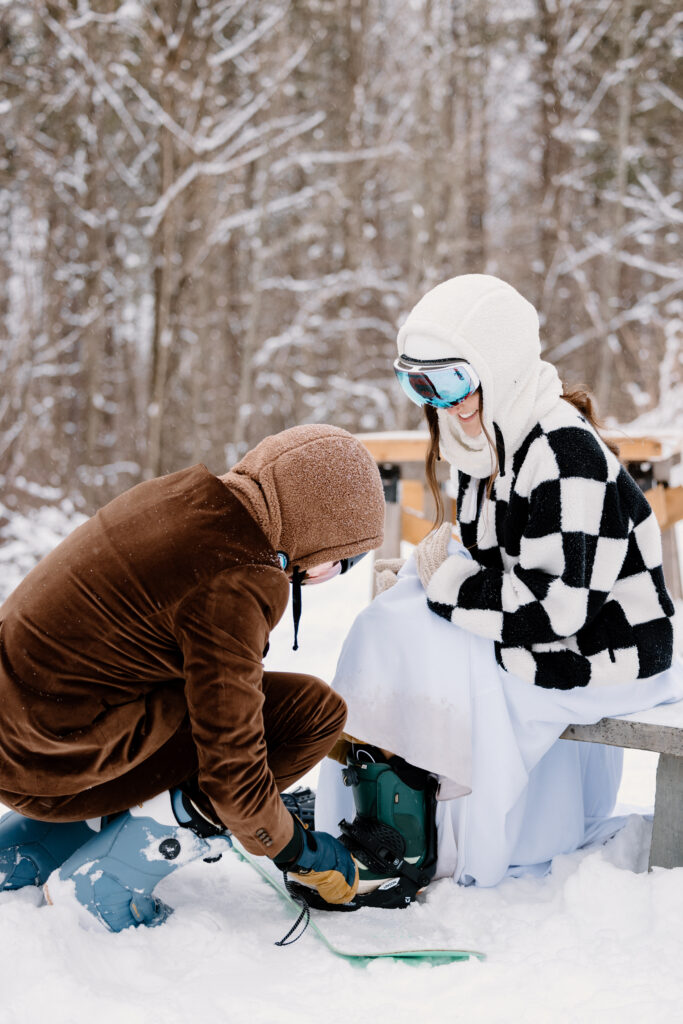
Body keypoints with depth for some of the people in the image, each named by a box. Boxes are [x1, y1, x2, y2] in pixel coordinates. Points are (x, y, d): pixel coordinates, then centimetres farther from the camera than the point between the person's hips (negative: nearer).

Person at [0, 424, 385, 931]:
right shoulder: (232, 589, -22)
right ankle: (103, 880, -4)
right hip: (57, 761, -9)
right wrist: (304, 854, -1)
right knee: (315, 708, -11)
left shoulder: (188, 492, 3)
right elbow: (231, 773, -17)